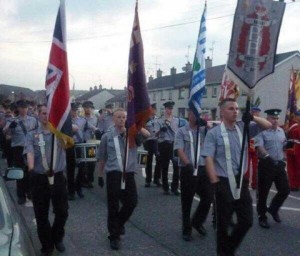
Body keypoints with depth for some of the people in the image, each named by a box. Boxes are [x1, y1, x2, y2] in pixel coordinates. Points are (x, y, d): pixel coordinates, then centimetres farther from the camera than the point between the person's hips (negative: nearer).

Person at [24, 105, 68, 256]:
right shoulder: (32, 135, 0)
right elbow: (30, 152, -16)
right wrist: (31, 169, -35)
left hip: (58, 177, 1)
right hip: (40, 178, -1)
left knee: (62, 211, 10)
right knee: (41, 214, 8)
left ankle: (57, 238, 38)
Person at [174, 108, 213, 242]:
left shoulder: (205, 130, 9)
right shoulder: (182, 131, 0)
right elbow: (179, 150, -10)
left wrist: (207, 125, -16)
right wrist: (187, 163, -25)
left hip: (203, 168, 3)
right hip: (187, 169, -3)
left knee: (208, 197, 4)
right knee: (187, 201, 7)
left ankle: (197, 222, 29)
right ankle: (186, 229, 23)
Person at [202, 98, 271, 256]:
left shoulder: (243, 128, 4)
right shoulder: (213, 133, -9)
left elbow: (267, 125, 8)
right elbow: (208, 158, -13)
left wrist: (252, 117, -11)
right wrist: (215, 182, -19)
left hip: (241, 181, 5)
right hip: (224, 182, -4)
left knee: (247, 220, 11)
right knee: (224, 222, 9)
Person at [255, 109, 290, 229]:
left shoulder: (281, 131, 12)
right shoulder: (261, 131, -11)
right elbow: (259, 146, -23)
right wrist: (267, 156, -38)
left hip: (280, 164, 6)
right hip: (266, 165, -6)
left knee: (285, 190, 8)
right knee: (263, 192, 4)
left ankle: (273, 209, 31)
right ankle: (262, 217, 19)